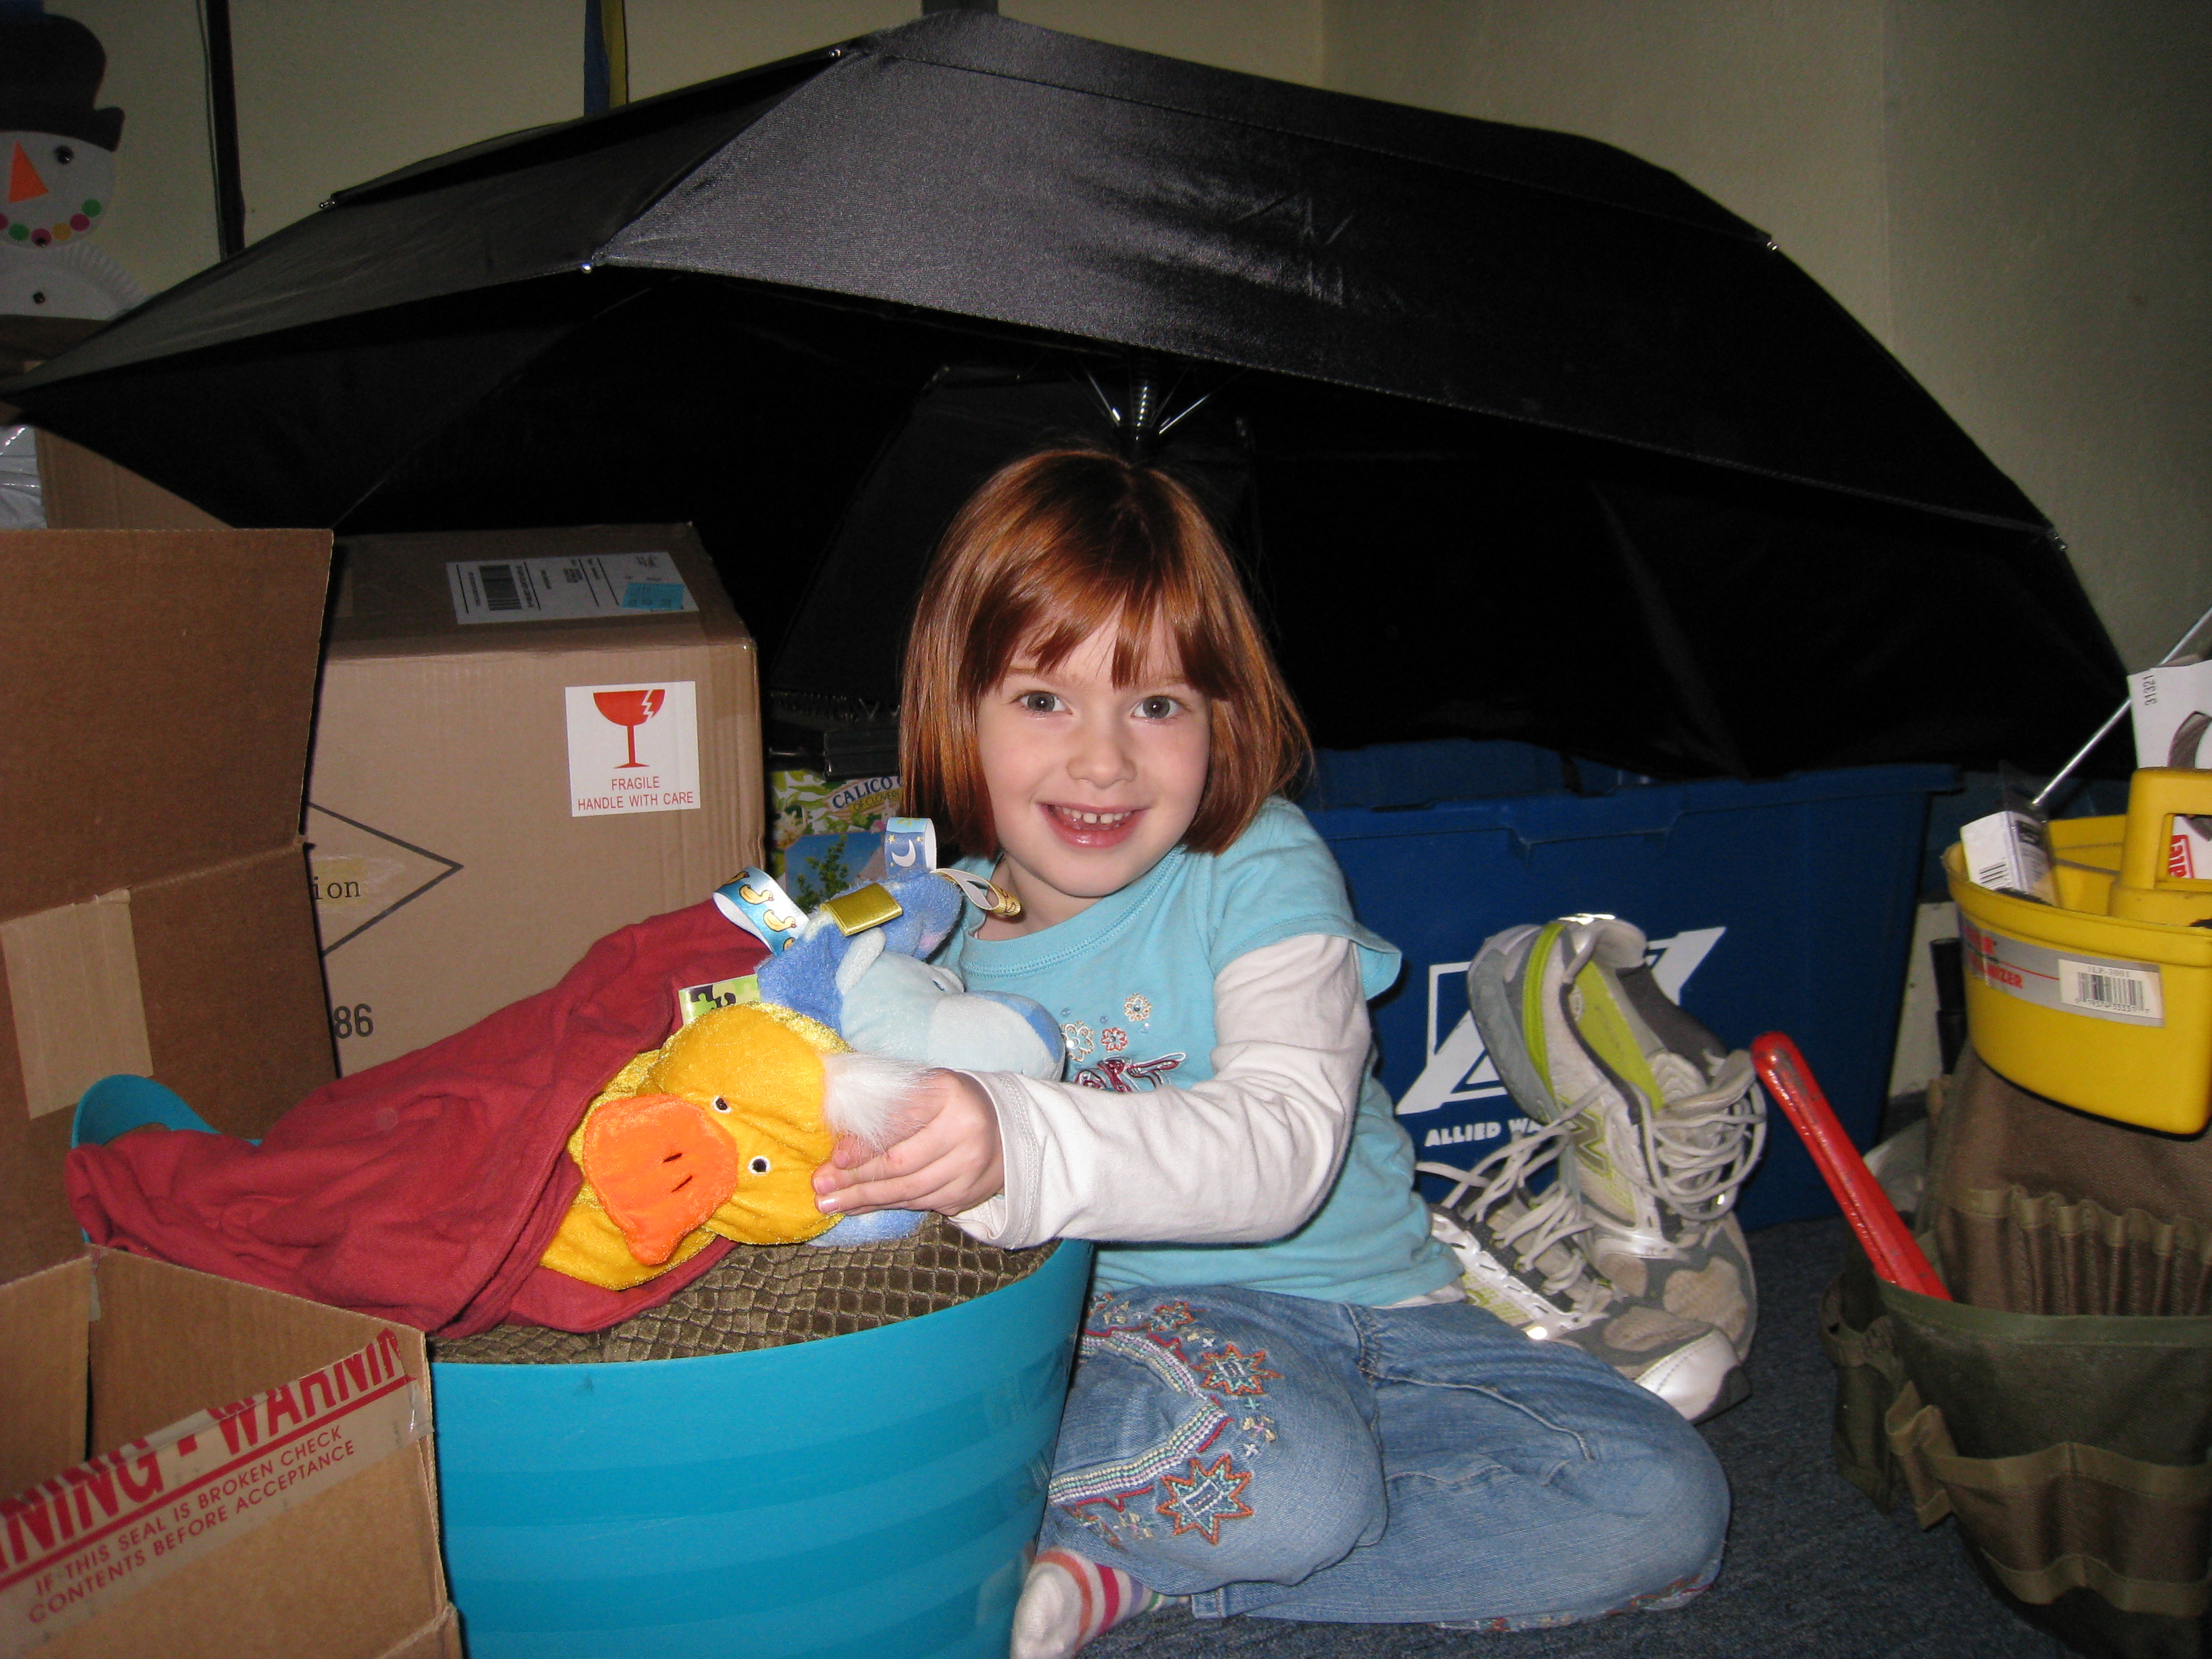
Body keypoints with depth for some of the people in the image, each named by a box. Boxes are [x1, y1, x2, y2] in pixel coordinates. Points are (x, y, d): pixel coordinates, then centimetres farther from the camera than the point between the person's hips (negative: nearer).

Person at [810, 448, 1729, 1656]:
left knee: (1666, 1500, -16)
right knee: (1286, 1485, -36)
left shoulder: (1262, 871, -11)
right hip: (1113, 1310, -2)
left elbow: (1284, 1145, -28)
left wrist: (1024, 1144, -44)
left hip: (1365, 1302, 3)